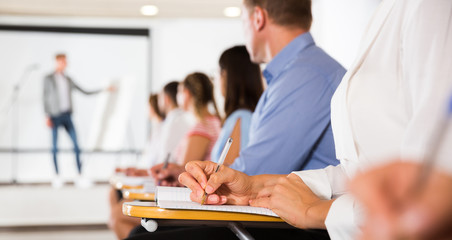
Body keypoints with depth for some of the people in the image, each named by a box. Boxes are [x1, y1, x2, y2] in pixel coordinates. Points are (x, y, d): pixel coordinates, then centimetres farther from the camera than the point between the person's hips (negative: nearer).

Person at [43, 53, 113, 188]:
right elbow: (45, 98, -2)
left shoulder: (68, 80, 14)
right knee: (55, 147, -2)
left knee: (76, 146, -4)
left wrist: (104, 90, 17)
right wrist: (47, 117, -12)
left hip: (67, 116, 4)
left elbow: (85, 92, 19)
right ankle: (57, 176, 7)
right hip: (55, 116, -4)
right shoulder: (48, 79, 2)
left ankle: (80, 177, -3)